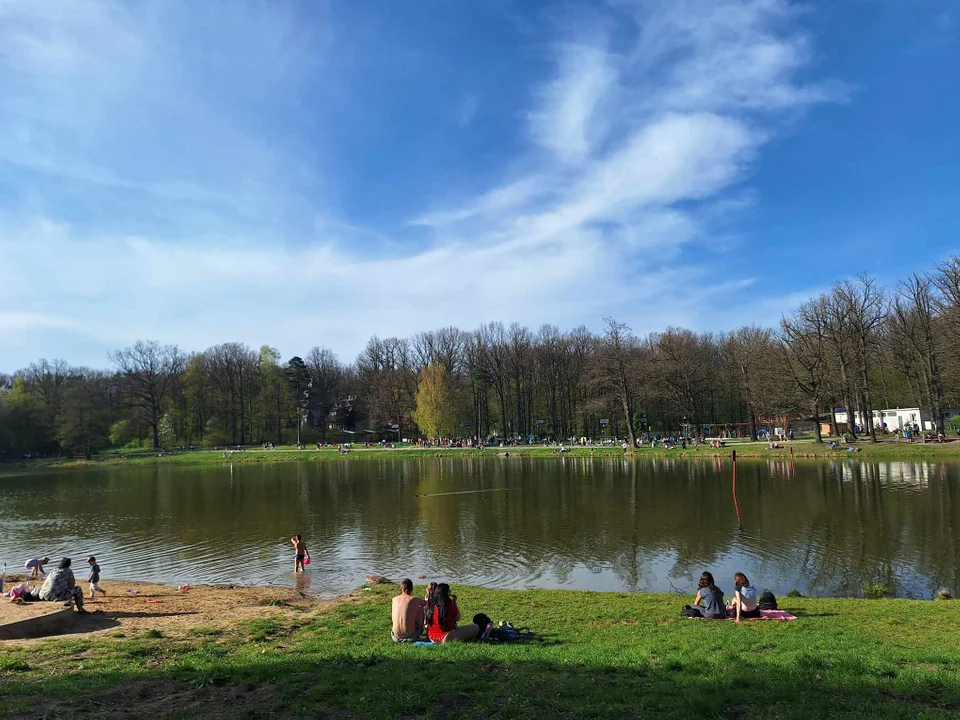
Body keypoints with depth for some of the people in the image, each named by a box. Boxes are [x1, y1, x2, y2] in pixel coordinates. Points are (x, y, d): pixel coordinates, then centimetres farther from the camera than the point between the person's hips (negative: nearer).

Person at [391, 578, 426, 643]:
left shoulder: (394, 599, 3)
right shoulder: (415, 600, -7)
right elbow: (425, 603, 15)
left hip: (396, 636, 4)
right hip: (411, 636, -4)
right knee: (421, 609, 17)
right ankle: (418, 634, 30)